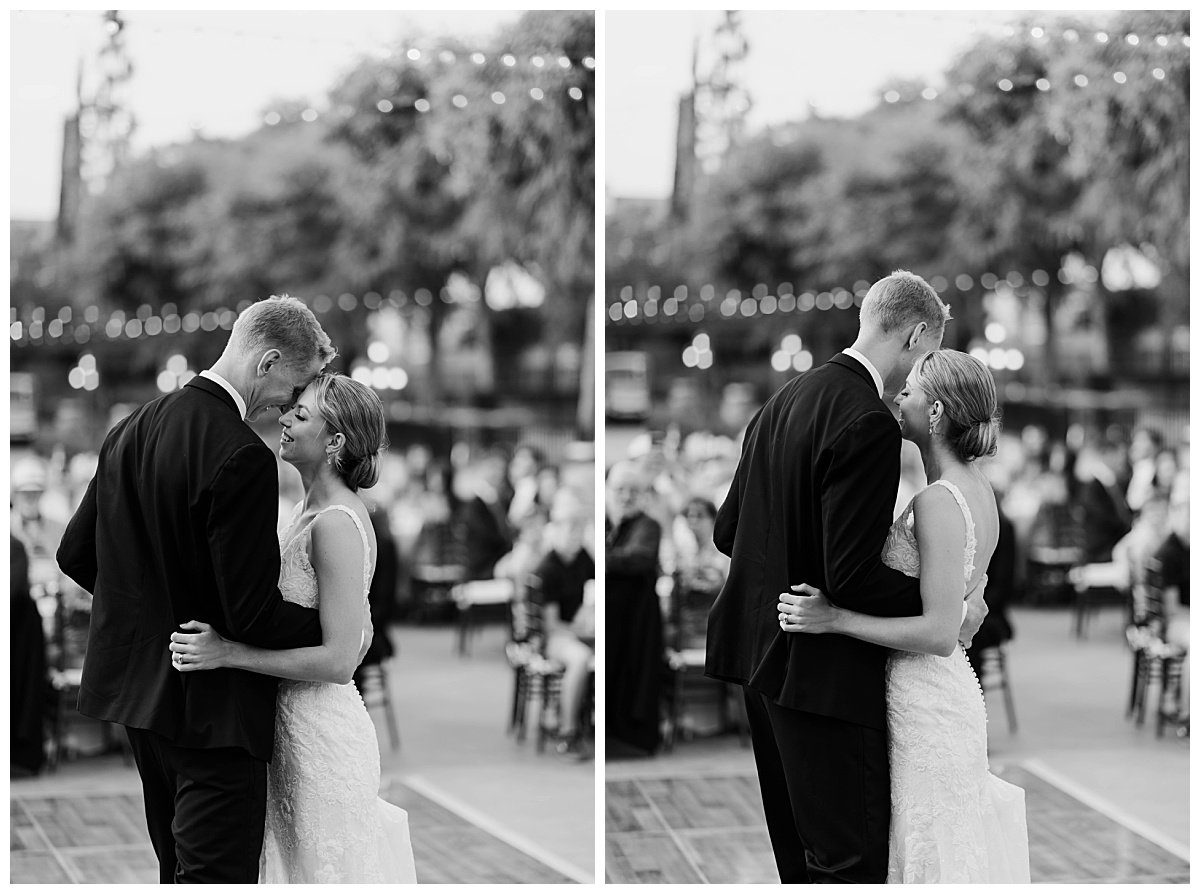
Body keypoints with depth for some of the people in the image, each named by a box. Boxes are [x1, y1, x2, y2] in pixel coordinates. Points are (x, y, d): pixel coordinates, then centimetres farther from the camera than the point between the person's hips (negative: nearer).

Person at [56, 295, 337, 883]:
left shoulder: (130, 430, 5)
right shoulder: (240, 457, -22)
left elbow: (75, 554, 14)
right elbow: (255, 616, -22)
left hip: (133, 687, 9)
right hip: (210, 704, -9)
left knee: (179, 871, 20)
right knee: (217, 875, -5)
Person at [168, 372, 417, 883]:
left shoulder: (336, 524, -20)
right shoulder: (309, 510, 9)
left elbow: (338, 661, -23)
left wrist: (227, 653, -24)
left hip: (322, 732, -9)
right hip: (292, 723, 9)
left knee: (322, 867, 3)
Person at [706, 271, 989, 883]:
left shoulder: (782, 401, 8)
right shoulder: (868, 423, -19)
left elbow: (726, 531, 14)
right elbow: (852, 576, -22)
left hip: (759, 649, 10)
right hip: (820, 671, -9)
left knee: (799, 851, 18)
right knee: (853, 857, -5)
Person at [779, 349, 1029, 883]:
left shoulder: (939, 503, -22)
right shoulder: (978, 489, 6)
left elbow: (939, 633, -25)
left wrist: (833, 618, -22)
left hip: (924, 701, -9)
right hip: (951, 691, 9)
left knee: (930, 852, 2)